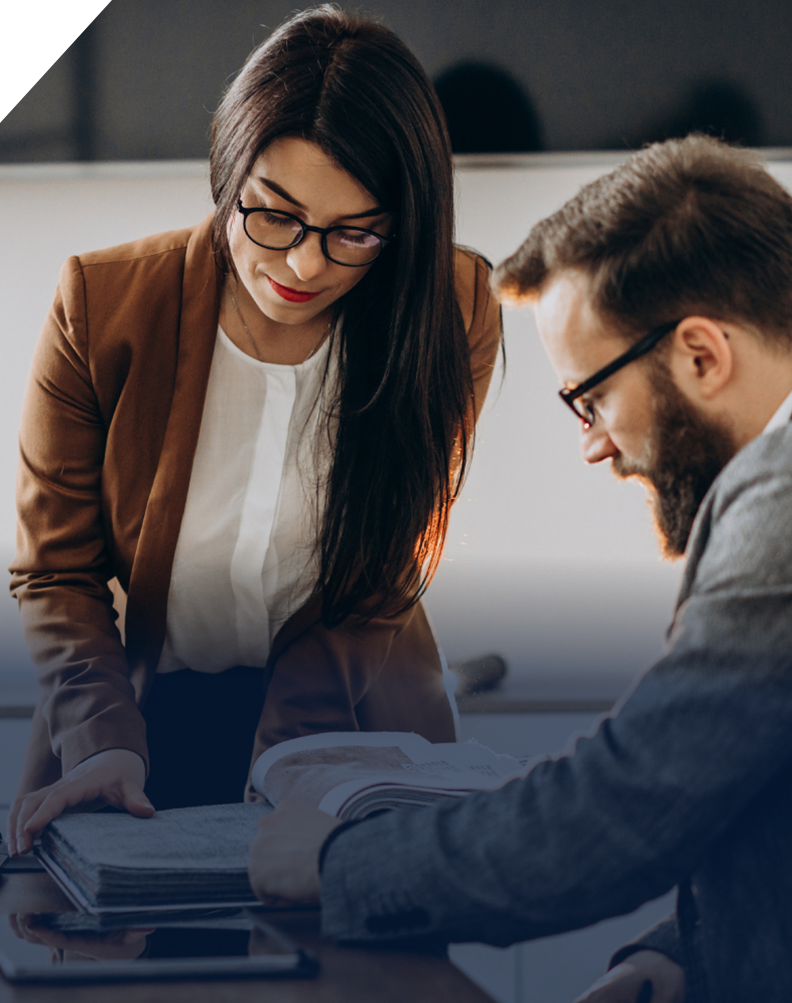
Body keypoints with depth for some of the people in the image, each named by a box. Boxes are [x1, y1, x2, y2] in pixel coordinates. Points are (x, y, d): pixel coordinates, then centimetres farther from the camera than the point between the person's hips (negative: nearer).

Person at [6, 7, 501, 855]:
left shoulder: (453, 316, -13)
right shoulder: (100, 306, -14)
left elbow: (376, 587, -5)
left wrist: (287, 757, -18)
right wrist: (104, 743, -23)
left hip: (351, 699, 0)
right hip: (143, 696, 0)